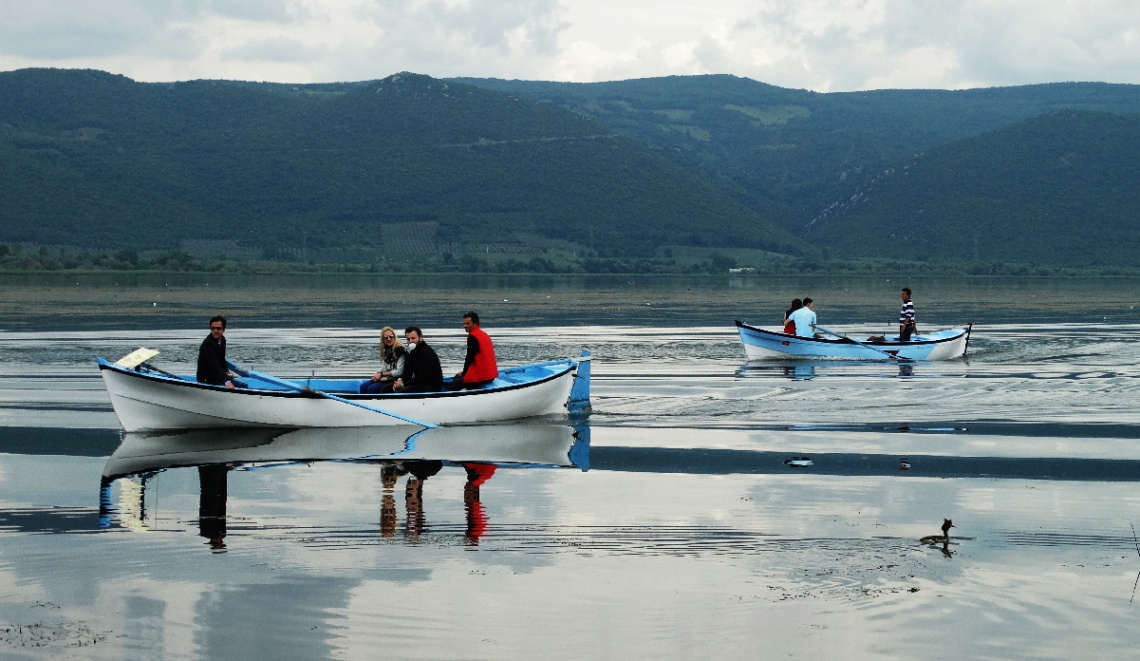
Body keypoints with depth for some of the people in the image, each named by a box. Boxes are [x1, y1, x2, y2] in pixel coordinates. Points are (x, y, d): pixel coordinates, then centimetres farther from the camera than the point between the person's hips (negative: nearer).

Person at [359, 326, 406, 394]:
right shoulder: (386, 350, 14)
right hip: (385, 378, 8)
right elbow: (383, 367, 15)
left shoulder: (399, 351, -13)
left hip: (394, 380, -8)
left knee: (371, 388, -25)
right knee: (363, 387, -9)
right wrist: (377, 374, -8)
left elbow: (399, 372, -17)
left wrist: (381, 374, -13)